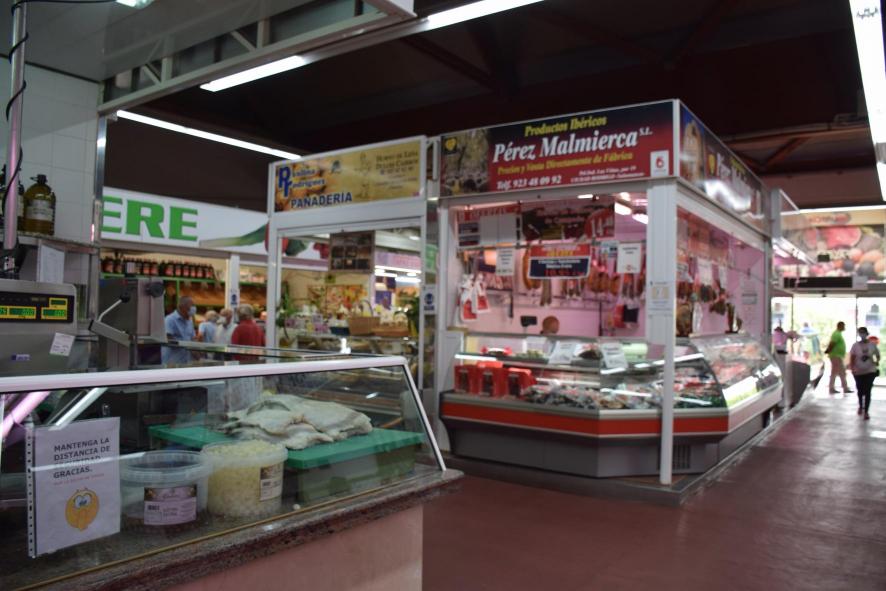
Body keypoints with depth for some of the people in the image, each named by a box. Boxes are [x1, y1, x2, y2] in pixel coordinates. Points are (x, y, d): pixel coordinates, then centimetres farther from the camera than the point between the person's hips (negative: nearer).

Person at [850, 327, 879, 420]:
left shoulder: (872, 345, -4)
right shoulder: (855, 346, -6)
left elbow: (877, 355, 11)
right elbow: (852, 358, -4)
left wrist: (877, 362, -6)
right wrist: (852, 369, -14)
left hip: (870, 371, -1)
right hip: (859, 372, 1)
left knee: (868, 391, -7)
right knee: (860, 391, 14)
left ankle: (866, 411, -1)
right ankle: (860, 406, 40)